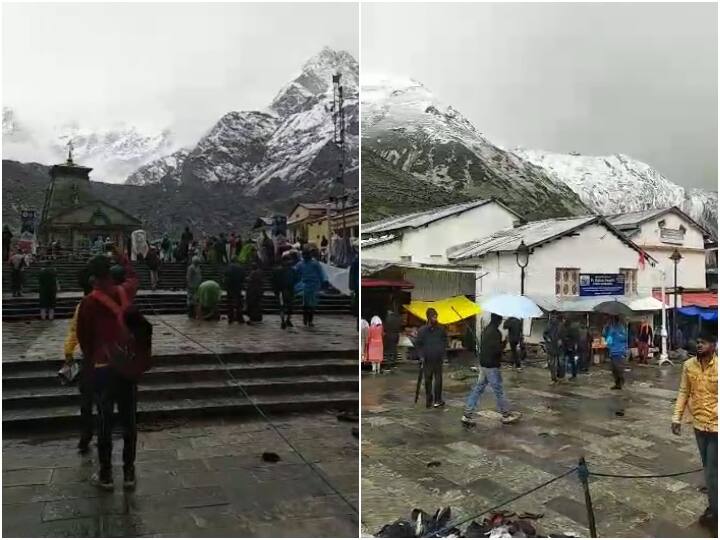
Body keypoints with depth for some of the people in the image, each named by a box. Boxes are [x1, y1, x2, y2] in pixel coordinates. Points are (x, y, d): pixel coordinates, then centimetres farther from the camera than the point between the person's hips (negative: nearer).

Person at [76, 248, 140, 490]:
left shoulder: (88, 302, -10)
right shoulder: (125, 292, -1)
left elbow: (83, 337, 0)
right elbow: (134, 277, 24)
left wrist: (90, 361, 16)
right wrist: (122, 258, 35)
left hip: (103, 367, -3)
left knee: (105, 422, 8)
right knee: (129, 421, 10)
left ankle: (105, 474, 18)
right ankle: (129, 473, 17)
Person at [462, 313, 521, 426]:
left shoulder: (486, 330, 10)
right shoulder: (495, 332, -19)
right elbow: (496, 349, -24)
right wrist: (504, 344, -6)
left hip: (483, 364, 9)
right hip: (492, 366, -9)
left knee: (478, 389, 9)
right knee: (499, 391, 5)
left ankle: (467, 415, 9)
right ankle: (506, 415, 19)